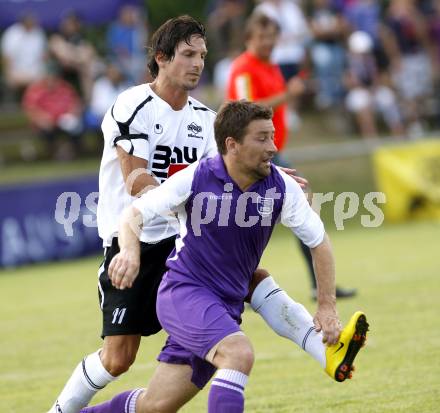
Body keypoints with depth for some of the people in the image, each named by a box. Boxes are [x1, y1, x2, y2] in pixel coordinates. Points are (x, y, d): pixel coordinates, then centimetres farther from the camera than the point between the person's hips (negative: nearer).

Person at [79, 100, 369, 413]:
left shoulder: (281, 187, -5)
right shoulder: (195, 178, -13)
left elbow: (319, 241, 4)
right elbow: (135, 214, -10)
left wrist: (327, 307, 0)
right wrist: (129, 251, -31)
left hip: (227, 306, 5)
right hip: (184, 292, -5)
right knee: (239, 353, -32)